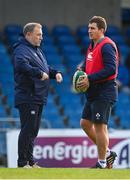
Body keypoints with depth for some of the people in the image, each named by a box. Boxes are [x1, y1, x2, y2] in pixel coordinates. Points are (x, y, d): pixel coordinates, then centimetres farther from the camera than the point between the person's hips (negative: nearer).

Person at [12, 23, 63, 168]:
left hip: (38, 98, 10)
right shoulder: (21, 50, -11)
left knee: (33, 131, 13)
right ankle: (22, 163, -6)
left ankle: (30, 161, 19)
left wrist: (55, 73, 10)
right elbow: (22, 65, -30)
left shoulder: (37, 50, 21)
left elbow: (46, 68, 29)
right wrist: (39, 73, -32)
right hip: (27, 98, -10)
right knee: (27, 130, -9)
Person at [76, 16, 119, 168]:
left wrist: (90, 79, -23)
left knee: (100, 126, -6)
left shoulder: (106, 46, -15)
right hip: (93, 93, 10)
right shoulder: (92, 46, 15)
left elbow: (111, 69, -23)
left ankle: (102, 163, 2)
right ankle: (107, 153, 23)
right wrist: (82, 70, 2)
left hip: (104, 93, -10)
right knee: (85, 123, 12)